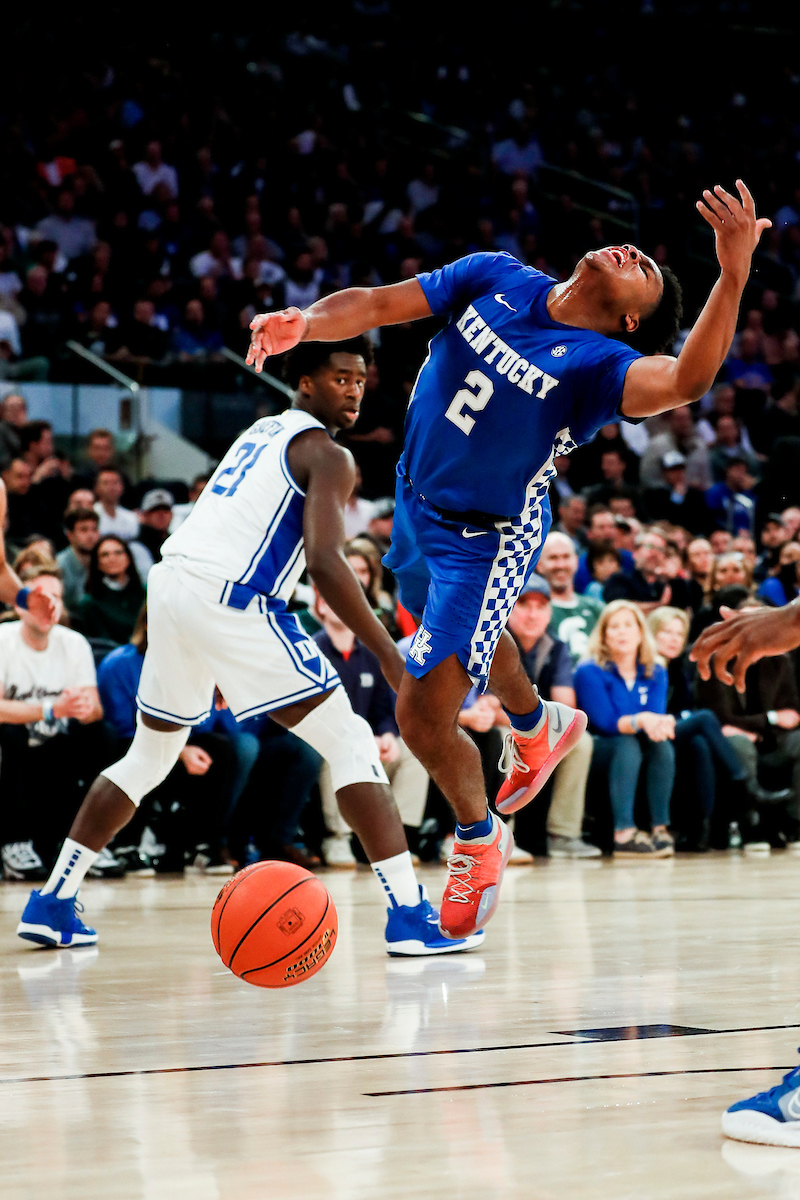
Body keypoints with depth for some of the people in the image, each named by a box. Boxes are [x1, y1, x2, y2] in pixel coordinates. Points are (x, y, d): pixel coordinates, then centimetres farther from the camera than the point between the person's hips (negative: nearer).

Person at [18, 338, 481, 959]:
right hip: (228, 599, -8)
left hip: (170, 579, 8)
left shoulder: (262, 432, 26)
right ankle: (410, 916, -11)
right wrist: (389, 654, -14)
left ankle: (52, 903, 23)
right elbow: (325, 562, -15)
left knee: (150, 753, 25)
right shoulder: (328, 455, -1)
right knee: (351, 742, -3)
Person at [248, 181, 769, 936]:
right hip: (417, 500, 7)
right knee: (466, 635, 33)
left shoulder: (599, 364, -24)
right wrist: (306, 323, -33)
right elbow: (379, 305, -12)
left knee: (422, 716, -10)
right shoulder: (496, 278, -10)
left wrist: (733, 273, -57)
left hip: (485, 540, -6)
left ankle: (479, 839, 20)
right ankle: (538, 730, 63)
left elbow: (686, 380, -45)